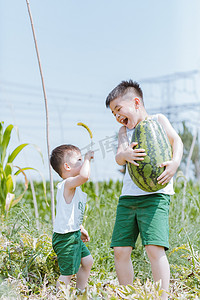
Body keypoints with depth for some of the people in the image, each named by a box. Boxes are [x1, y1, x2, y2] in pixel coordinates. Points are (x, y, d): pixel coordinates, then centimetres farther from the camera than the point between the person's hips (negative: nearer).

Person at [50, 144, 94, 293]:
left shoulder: (73, 187, 13)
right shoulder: (68, 183, -20)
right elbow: (84, 176, -42)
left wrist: (80, 228, 26)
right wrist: (87, 158, -25)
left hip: (74, 235, 11)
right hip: (66, 237, -11)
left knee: (87, 261, 18)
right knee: (67, 273, -5)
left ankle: (80, 293, 31)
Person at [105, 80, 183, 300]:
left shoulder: (157, 120, 7)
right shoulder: (124, 130, 19)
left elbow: (176, 140, -9)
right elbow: (118, 156, 1)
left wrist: (175, 162, -29)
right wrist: (125, 155, -23)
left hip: (155, 194, -5)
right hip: (128, 197, 5)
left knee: (154, 248, -17)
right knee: (120, 250, 2)